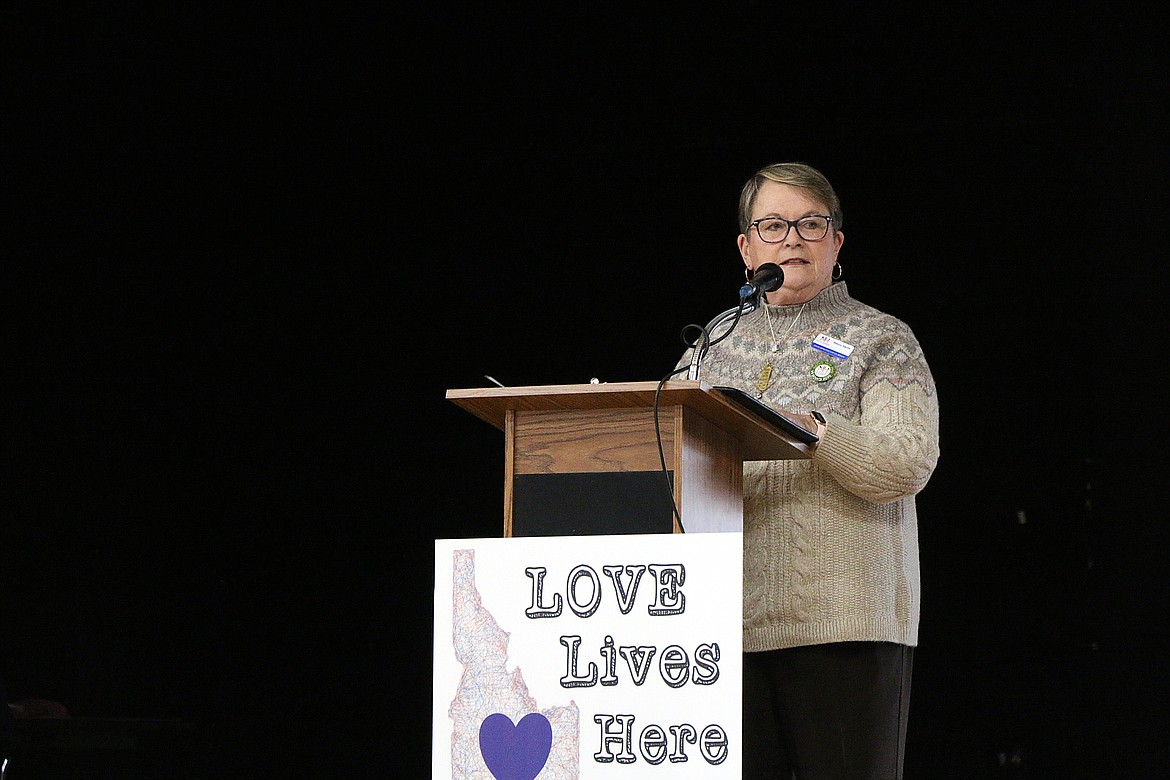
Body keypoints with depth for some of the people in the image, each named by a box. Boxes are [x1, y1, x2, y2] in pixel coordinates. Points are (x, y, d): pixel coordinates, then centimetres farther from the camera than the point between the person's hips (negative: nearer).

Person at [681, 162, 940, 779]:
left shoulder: (881, 339, 7)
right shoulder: (716, 346, 19)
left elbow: (909, 464, -8)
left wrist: (810, 430, -22)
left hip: (845, 619, -3)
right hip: (731, 622, 4)